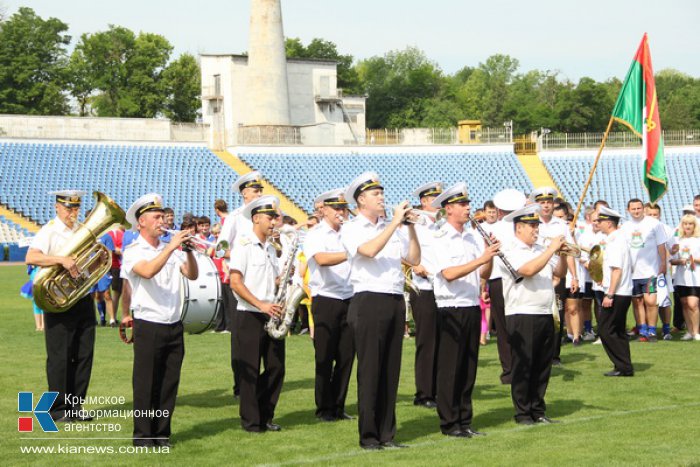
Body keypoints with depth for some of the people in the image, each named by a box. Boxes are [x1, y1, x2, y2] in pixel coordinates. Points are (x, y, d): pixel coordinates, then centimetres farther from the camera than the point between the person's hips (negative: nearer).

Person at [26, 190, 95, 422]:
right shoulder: (49, 231, -7)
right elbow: (31, 257, -24)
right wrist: (62, 259, -33)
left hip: (83, 299, 6)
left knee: (84, 354, 7)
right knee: (59, 356, -1)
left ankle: (75, 405, 17)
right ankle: (58, 409, 9)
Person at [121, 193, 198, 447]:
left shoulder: (170, 249, 12)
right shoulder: (133, 251, -4)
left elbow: (192, 275, 4)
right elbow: (147, 271, -23)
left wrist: (188, 250, -11)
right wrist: (171, 247, -24)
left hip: (174, 326, 5)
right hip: (148, 326, -5)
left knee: (169, 384, 8)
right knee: (145, 384, 0)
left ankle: (162, 433, 17)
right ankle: (143, 435, 7)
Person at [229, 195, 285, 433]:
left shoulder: (270, 249, 16)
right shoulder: (243, 245, -7)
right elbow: (235, 282, -14)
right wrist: (260, 305, -20)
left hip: (271, 317, 7)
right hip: (249, 317, -7)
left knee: (276, 368, 6)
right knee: (249, 371, -2)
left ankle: (265, 416, 18)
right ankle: (250, 421, 6)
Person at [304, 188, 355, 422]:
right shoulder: (315, 235, -5)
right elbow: (322, 259, -25)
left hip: (348, 300, 5)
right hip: (326, 300, -5)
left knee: (346, 356, 6)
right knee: (325, 358, 0)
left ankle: (338, 407, 16)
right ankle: (324, 409, 9)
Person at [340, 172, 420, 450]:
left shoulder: (392, 228, 16)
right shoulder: (352, 229, -2)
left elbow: (414, 259, 11)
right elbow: (369, 250, -21)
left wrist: (411, 228, 0)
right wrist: (396, 223, -17)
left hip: (395, 302, 6)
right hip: (369, 301, -6)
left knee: (391, 370, 8)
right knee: (370, 370, -3)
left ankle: (387, 433, 14)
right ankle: (368, 435, 3)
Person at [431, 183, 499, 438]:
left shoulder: (474, 238, 12)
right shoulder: (440, 239, -8)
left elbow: (484, 274, 9)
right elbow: (449, 274, -21)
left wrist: (490, 257, -10)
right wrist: (481, 258, -25)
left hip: (472, 307, 6)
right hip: (451, 309, -6)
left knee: (468, 368, 10)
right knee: (450, 368, -1)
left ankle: (464, 421, 17)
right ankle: (449, 424, 5)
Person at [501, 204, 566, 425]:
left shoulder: (541, 250, 15)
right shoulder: (512, 252, -7)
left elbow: (560, 273, 17)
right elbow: (529, 270, -23)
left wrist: (562, 254, -1)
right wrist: (552, 249, -17)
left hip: (545, 315, 7)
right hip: (522, 317, -7)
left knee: (542, 366, 11)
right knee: (523, 367, -1)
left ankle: (538, 411, 20)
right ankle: (522, 413, 6)